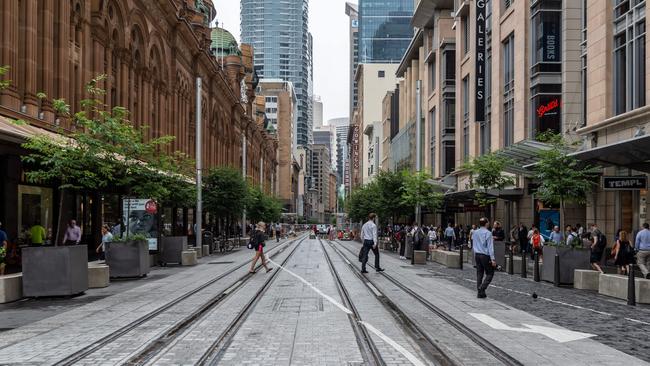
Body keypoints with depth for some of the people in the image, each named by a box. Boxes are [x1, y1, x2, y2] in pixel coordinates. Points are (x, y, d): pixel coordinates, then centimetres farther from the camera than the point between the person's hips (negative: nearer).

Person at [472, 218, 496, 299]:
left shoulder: (474, 233, 8)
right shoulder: (488, 233, -12)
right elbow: (490, 247, -14)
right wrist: (492, 259, -15)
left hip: (477, 255, 6)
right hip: (485, 255, -6)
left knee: (479, 273, 10)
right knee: (490, 273, 3)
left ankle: (480, 292, 10)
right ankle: (482, 288, -13)